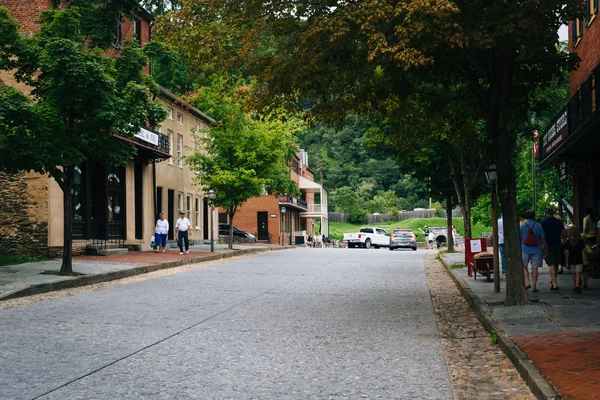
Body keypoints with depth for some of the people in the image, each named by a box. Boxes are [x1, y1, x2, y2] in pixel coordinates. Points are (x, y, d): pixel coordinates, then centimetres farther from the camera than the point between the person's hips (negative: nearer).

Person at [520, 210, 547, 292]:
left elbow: (519, 239, 1)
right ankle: (534, 286, 6)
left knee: (524, 266, 12)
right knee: (534, 268, 4)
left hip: (525, 249, -1)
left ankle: (527, 282, -6)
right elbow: (543, 238, 1)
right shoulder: (538, 226, 1)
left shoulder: (522, 226, -1)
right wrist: (545, 248, 10)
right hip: (536, 250, 1)